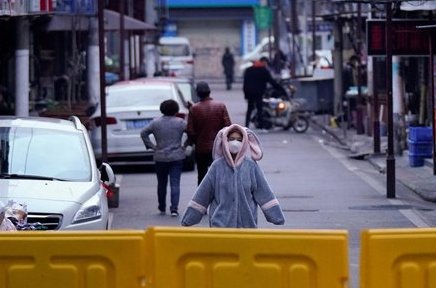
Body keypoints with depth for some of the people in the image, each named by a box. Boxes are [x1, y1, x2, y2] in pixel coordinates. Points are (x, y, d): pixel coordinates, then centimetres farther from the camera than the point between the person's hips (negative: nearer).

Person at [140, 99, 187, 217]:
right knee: (175, 184, -3)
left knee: (162, 184, 15)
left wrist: (152, 146, 1)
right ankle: (174, 209, -14)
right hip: (177, 157, -2)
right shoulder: (180, 122, -5)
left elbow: (143, 133, -2)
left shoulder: (156, 122, 0)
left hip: (160, 157, 2)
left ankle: (162, 208, 24)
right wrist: (185, 146, 1)